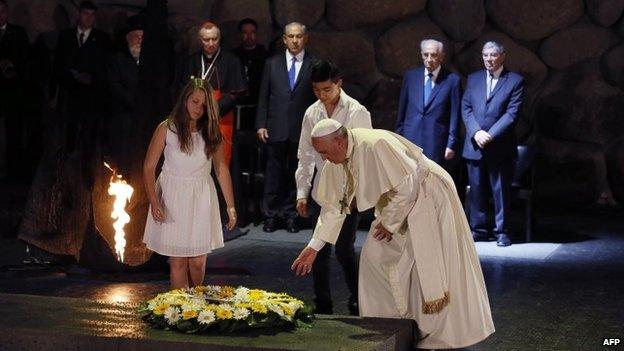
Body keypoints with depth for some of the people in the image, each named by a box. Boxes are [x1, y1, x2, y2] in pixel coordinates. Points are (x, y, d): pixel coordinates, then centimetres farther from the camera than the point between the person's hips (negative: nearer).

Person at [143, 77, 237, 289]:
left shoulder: (211, 132, 4)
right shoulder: (167, 129, -4)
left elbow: (221, 169, 7)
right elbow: (149, 167, -4)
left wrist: (230, 206, 2)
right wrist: (154, 202, -14)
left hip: (201, 199, 2)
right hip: (172, 198, -2)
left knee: (198, 261, 4)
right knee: (178, 261, -3)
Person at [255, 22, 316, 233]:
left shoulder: (314, 65, 2)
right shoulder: (272, 63, 9)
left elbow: (319, 97, 1)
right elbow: (263, 97, 9)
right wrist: (261, 124, 2)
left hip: (302, 129, -1)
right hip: (276, 128, 1)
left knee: (296, 174, 6)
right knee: (274, 173, 4)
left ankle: (291, 215, 15)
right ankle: (271, 215, 13)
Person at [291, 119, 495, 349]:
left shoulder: (375, 145, -31)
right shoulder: (335, 162, -5)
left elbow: (407, 183, -28)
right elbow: (333, 206, 4)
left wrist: (389, 222, -17)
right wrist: (314, 247, 3)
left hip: (427, 196, -8)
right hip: (396, 201, 9)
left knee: (429, 270, -10)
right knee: (375, 258, 3)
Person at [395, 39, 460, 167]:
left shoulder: (452, 80, 0)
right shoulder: (410, 76, 9)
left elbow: (455, 115, 0)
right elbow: (402, 109, 13)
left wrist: (451, 145, -3)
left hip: (436, 144, -2)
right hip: (410, 139, 2)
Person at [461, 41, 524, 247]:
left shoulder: (515, 81, 1)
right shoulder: (473, 79, 13)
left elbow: (512, 113, -7)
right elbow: (466, 108, 7)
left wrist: (491, 135, -15)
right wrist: (476, 132, -10)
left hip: (500, 147, -3)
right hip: (475, 145, 3)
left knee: (501, 190, 1)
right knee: (477, 190, 7)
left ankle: (502, 232, 8)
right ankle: (478, 229, 15)